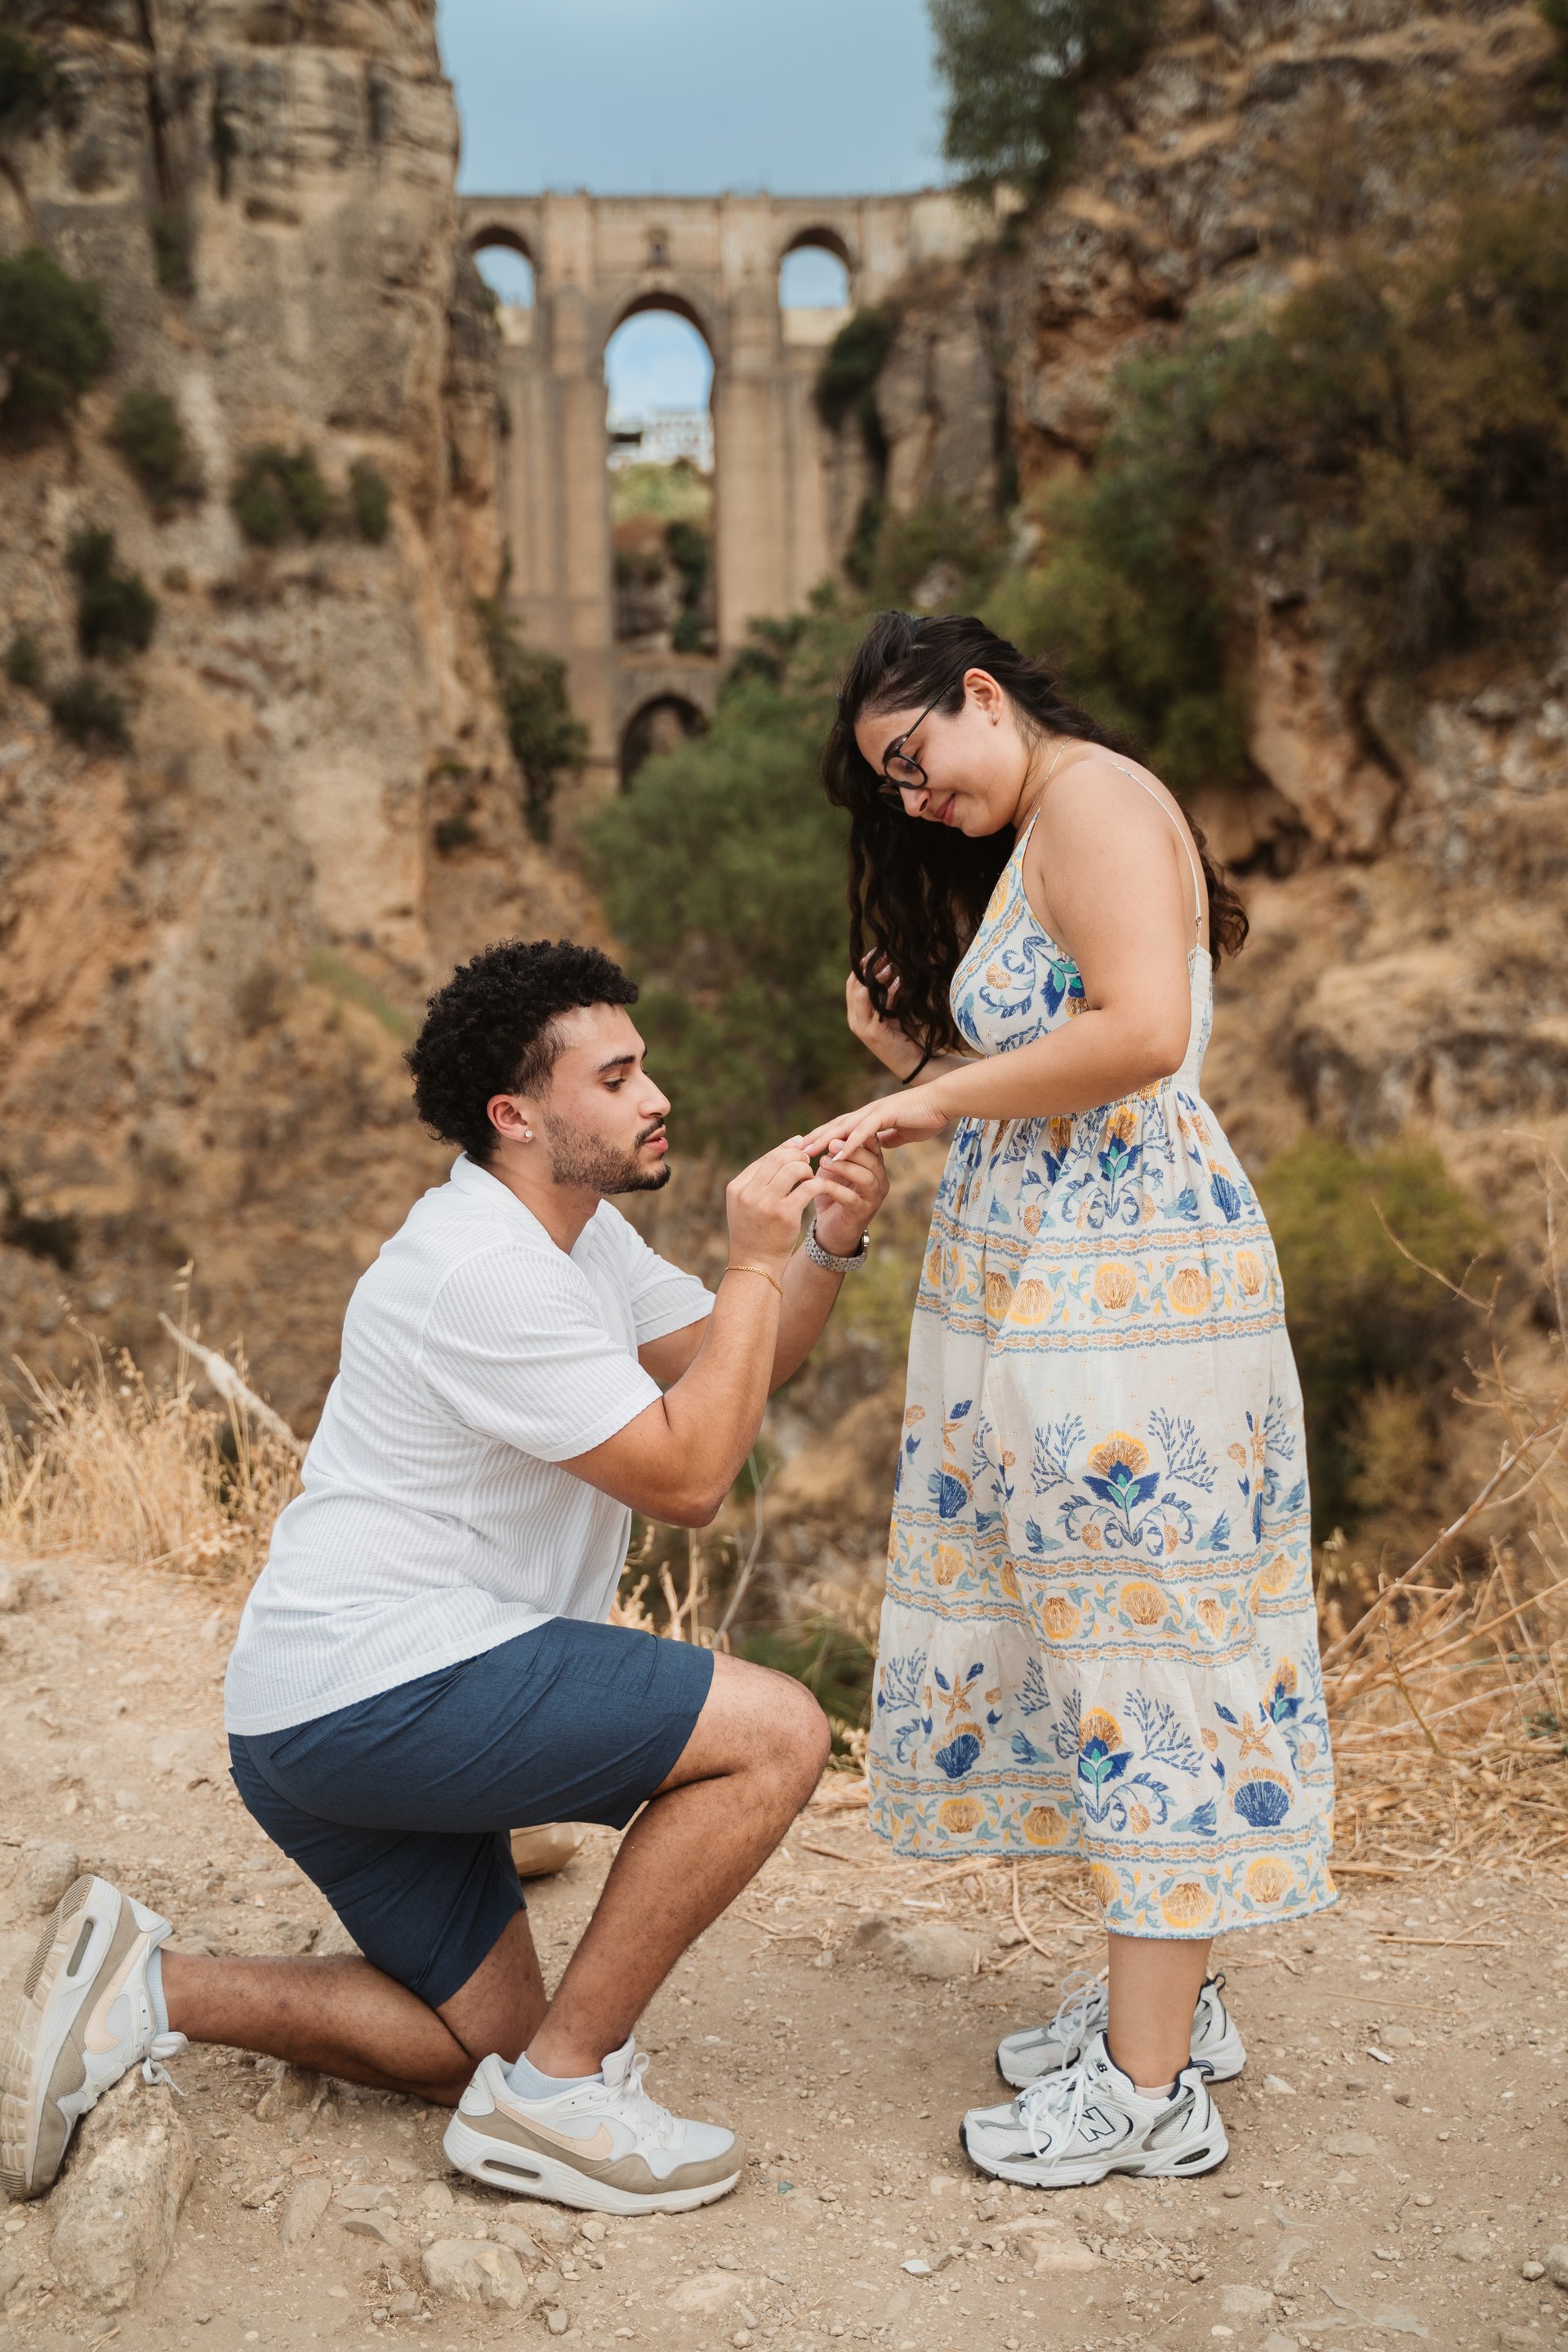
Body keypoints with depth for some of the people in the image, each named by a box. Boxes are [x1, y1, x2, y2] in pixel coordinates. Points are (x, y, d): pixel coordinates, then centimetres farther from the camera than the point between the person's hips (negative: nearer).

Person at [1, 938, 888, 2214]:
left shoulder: (577, 1228, 13)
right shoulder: (487, 1271, -19)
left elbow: (735, 1368, 18)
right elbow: (687, 1476, -19)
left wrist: (828, 1246, 1)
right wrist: (755, 1258, -15)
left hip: (343, 1715, 11)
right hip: (375, 1687, -11)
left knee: (486, 2047, 17)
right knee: (777, 1731, -15)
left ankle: (142, 1988, 11)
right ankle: (562, 2089, -6)